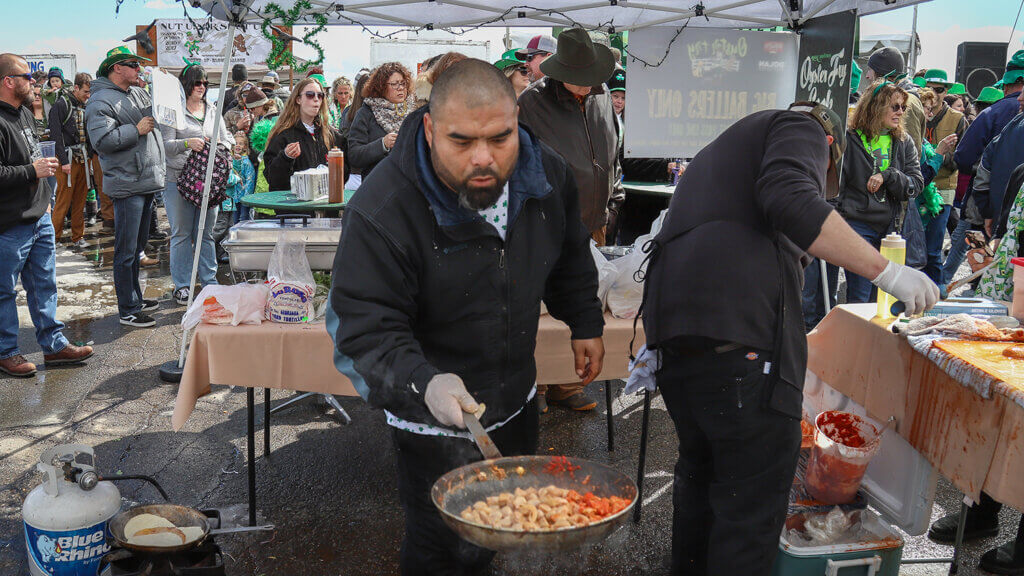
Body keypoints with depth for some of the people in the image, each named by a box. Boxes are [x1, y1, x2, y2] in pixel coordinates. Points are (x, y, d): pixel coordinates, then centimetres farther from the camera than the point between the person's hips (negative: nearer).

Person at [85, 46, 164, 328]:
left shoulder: (139, 93, 16)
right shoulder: (101, 101, -11)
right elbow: (103, 140, -23)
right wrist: (137, 129, -17)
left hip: (147, 183, 9)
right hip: (127, 186, -9)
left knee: (138, 246, 19)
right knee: (126, 251, -4)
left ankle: (135, 297, 32)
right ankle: (128, 310, 3)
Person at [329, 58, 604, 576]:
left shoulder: (547, 174, -10)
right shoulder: (382, 210, -30)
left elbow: (569, 257, 10)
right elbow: (366, 328, -29)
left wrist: (585, 323, 13)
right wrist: (423, 383, -45)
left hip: (517, 400, 6)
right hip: (434, 420, -6)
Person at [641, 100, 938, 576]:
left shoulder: (717, 151, 38)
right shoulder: (802, 127, 13)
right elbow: (789, 201, -11)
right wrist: (888, 273, -7)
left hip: (670, 321, 9)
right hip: (742, 327, -9)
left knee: (699, 471, 24)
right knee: (753, 500, -1)